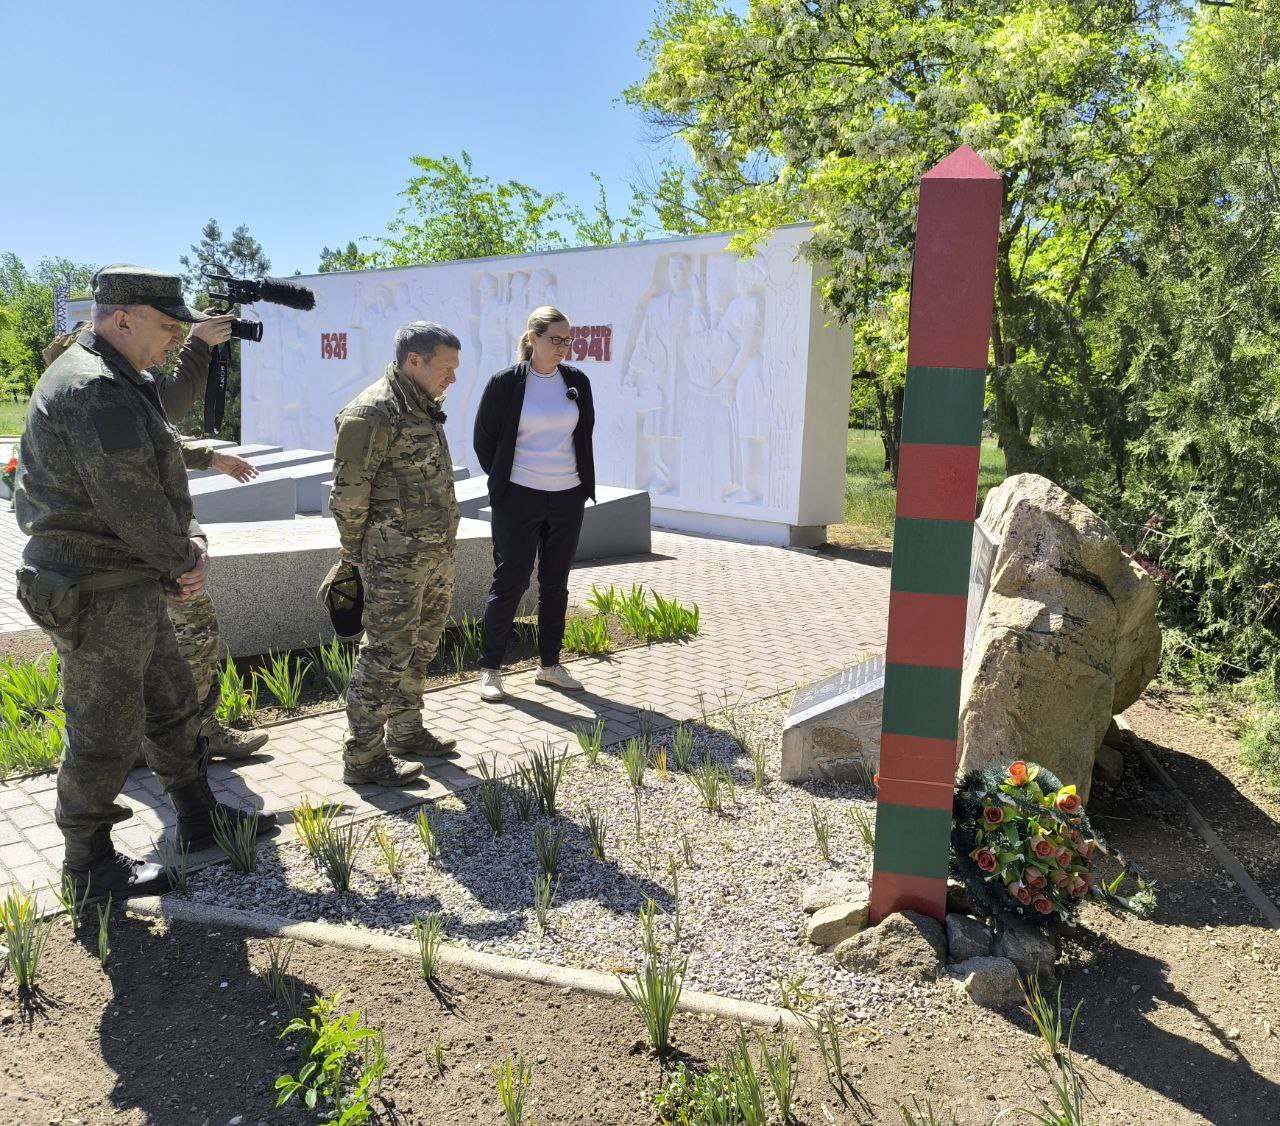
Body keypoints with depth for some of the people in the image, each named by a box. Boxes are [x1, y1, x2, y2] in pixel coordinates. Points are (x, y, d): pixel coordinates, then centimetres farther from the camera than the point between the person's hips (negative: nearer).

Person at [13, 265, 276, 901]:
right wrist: (183, 560, -9)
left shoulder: (117, 382, 13)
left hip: (128, 585, 11)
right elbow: (129, 503, -24)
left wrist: (187, 538, 3)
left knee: (171, 700, 20)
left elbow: (153, 479, 17)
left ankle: (198, 817, 35)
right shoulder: (98, 390, -22)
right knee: (106, 730, 3)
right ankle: (89, 866, 19)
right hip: (98, 594, -11)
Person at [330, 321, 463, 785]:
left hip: (437, 555, 9)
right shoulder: (372, 413, -16)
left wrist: (442, 543, 16)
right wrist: (356, 553, -6)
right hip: (395, 558, -9)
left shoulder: (424, 408, 13)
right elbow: (348, 493, -14)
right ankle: (363, 757, 8)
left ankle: (406, 732, 33)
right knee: (386, 655, -3)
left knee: (420, 649, 18)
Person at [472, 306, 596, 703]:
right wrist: (503, 481, 6)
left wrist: (583, 481, 12)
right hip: (519, 499, -4)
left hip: (567, 498, 4)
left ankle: (549, 665, 23)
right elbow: (484, 439, 1)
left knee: (555, 585, 11)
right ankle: (490, 669, 11)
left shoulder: (577, 382, 4)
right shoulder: (506, 383, -8)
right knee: (509, 582, -2)